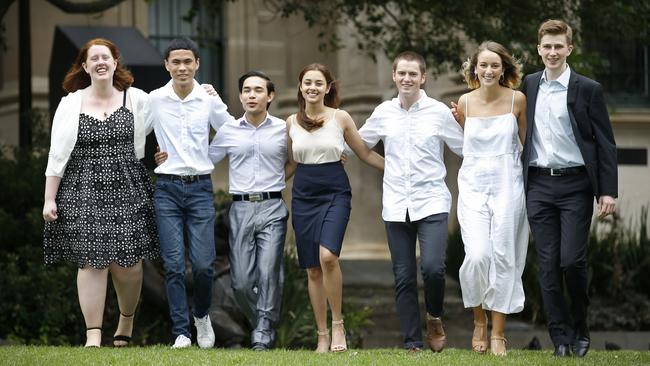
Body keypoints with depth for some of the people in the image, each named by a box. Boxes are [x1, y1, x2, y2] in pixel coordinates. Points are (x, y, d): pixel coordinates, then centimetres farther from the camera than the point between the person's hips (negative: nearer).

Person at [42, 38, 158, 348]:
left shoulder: (136, 99, 5)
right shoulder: (70, 104, 4)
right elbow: (57, 154, 3)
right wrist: (49, 199, 0)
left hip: (127, 190, 1)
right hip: (83, 192, -1)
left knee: (128, 264, 0)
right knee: (91, 262, -5)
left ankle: (127, 319, 27)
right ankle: (93, 335, 0)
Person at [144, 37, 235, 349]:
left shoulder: (209, 99, 3)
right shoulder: (154, 100, 1)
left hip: (200, 187, 0)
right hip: (167, 188, 0)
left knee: (203, 264, -6)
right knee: (173, 265, -5)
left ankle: (201, 315, 22)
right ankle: (181, 333, 2)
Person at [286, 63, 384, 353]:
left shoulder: (340, 118, 1)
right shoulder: (292, 122, 8)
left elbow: (365, 154, 9)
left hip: (335, 193, -3)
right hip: (303, 196, 3)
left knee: (327, 256, -25)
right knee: (312, 269, 3)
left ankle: (337, 324, -9)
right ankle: (322, 335, 13)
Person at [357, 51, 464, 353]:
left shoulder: (439, 112, -1)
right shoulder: (383, 113, 7)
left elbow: (465, 150, 5)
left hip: (431, 202, -3)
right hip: (396, 206, 3)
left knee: (432, 267, -20)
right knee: (403, 278, 3)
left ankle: (434, 317, 10)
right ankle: (412, 344, 12)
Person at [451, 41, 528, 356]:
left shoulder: (517, 100, -1)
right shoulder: (465, 102, 4)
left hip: (507, 185, -1)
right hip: (473, 185, 1)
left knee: (503, 258, -1)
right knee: (477, 256, -13)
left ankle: (498, 334, 7)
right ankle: (478, 320, 13)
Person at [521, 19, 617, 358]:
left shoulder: (587, 90, -2)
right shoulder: (529, 86, 9)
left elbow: (606, 143, -2)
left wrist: (608, 191, -8)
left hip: (575, 185, -3)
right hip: (539, 186, 3)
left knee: (572, 260, -9)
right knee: (548, 265, 1)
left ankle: (580, 328, 13)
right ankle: (561, 339, 7)